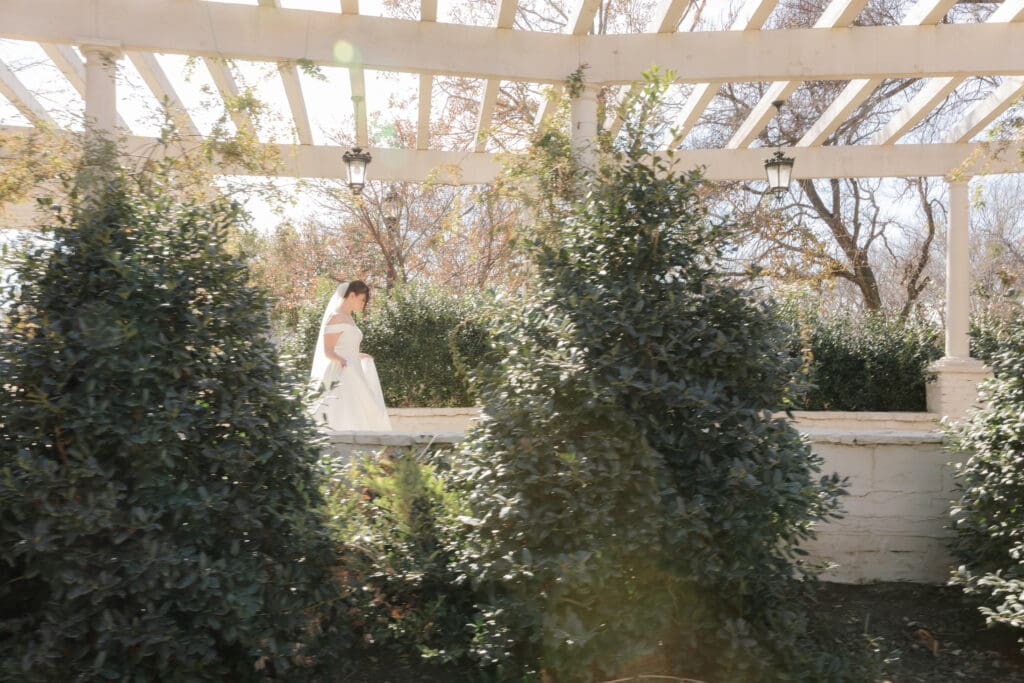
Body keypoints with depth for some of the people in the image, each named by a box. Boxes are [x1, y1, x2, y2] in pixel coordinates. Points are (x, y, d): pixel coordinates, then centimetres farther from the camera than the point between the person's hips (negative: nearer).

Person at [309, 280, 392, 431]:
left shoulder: (348, 318, 16)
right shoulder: (336, 317, -10)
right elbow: (328, 351, -14)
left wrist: (360, 356, 39)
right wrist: (343, 361, -34)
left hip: (352, 375, 9)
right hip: (340, 376, -9)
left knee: (357, 418, 2)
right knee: (343, 420, -13)